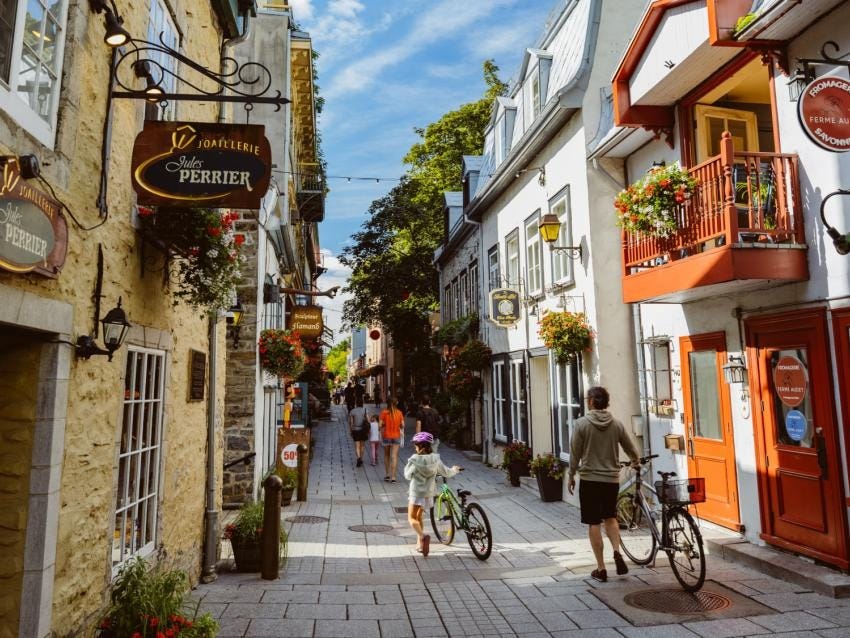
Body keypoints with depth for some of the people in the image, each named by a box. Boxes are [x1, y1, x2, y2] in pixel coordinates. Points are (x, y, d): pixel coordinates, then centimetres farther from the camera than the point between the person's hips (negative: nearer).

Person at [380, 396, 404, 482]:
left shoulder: (384, 412, -10)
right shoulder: (399, 412, -5)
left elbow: (381, 425, -12)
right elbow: (402, 425, -4)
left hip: (386, 436, 0)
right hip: (396, 436, 0)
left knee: (386, 455, 17)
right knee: (394, 456, 0)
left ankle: (388, 475, 21)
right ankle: (393, 477, -4)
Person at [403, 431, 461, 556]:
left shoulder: (415, 459, -16)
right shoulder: (435, 458, -6)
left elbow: (408, 475, -4)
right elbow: (446, 472, 5)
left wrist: (408, 465, 12)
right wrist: (454, 470, 25)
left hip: (416, 493, -5)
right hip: (429, 493, 5)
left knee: (412, 518, 3)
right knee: (419, 516, 23)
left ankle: (423, 536, -24)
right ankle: (420, 543, 24)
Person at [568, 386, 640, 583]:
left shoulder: (581, 423, -10)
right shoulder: (616, 424, -1)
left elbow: (575, 454, -7)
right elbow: (632, 449, 8)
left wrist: (571, 476, 6)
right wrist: (635, 462, 31)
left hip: (590, 479, -3)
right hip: (612, 479, 3)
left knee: (594, 523, 5)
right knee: (610, 517, 23)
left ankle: (601, 569, 10)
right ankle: (617, 552, 5)